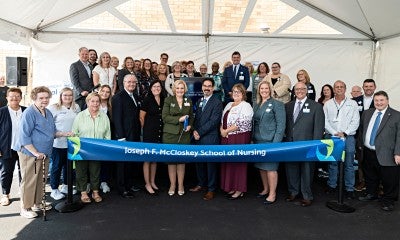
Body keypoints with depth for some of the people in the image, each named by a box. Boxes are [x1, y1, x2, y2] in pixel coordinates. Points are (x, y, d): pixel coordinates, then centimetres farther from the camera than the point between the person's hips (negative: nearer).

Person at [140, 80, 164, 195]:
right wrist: (145, 130, 1)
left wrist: (161, 128, 10)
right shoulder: (147, 100, -6)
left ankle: (152, 182, 25)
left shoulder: (164, 100, 7)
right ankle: (147, 184, 11)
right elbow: (141, 118, -4)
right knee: (148, 159, 1)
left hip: (160, 133, 5)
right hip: (149, 133, -5)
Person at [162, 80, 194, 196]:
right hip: (170, 134, -2)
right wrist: (179, 119, -15)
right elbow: (164, 117, -5)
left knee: (182, 160, 6)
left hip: (184, 135, 2)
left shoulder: (189, 101, 11)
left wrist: (189, 125, -2)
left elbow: (191, 117, 17)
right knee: (171, 160, 3)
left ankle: (181, 185, 17)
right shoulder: (168, 100, 2)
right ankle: (172, 185, 16)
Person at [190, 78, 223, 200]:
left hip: (210, 138, -7)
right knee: (199, 162, 14)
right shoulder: (200, 101, 16)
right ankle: (201, 184, 31)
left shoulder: (217, 102, -8)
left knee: (211, 163, 2)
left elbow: (213, 121, -15)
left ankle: (211, 189, 13)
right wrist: (195, 130, -2)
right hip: (199, 137, 7)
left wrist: (199, 132, -13)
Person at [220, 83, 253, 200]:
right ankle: (231, 187, 23)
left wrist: (226, 131, -13)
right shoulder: (229, 105, 16)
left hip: (240, 138, -7)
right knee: (228, 162, 11)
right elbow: (222, 120, 16)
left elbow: (241, 123, -18)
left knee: (238, 163, -1)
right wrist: (221, 130, -4)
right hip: (226, 138, 8)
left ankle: (240, 190, 10)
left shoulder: (246, 106, -8)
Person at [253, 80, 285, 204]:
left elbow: (281, 125, -9)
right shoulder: (256, 105, 13)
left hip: (270, 141, -6)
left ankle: (272, 194, 9)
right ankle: (265, 189, 28)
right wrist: (253, 139, 8)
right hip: (258, 141, 6)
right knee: (261, 166, 13)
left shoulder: (277, 104, -5)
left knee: (270, 167, -3)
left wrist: (276, 143, -15)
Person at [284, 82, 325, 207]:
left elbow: (319, 127, -3)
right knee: (291, 168, 12)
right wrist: (285, 140, 2)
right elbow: (284, 124, 11)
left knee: (306, 170, 3)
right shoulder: (288, 106, 12)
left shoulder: (316, 106, 1)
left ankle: (307, 196, 17)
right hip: (290, 143, 4)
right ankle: (293, 192, 29)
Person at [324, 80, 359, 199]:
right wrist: (335, 133, -9)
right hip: (331, 137, 1)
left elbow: (355, 121, 1)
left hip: (348, 137, -1)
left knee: (349, 164, 1)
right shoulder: (328, 104, 8)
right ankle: (331, 185, 20)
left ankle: (349, 189, 9)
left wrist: (345, 133, -10)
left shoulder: (352, 104, 6)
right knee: (332, 163, 8)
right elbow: (325, 121, 2)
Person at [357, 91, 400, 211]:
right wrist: (360, 144, 15)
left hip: (386, 155, -5)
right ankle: (371, 194, 38)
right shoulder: (367, 113, 10)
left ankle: (388, 201, 22)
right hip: (368, 152, 5)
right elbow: (361, 130, 19)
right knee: (370, 176, 19)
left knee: (388, 179, 4)